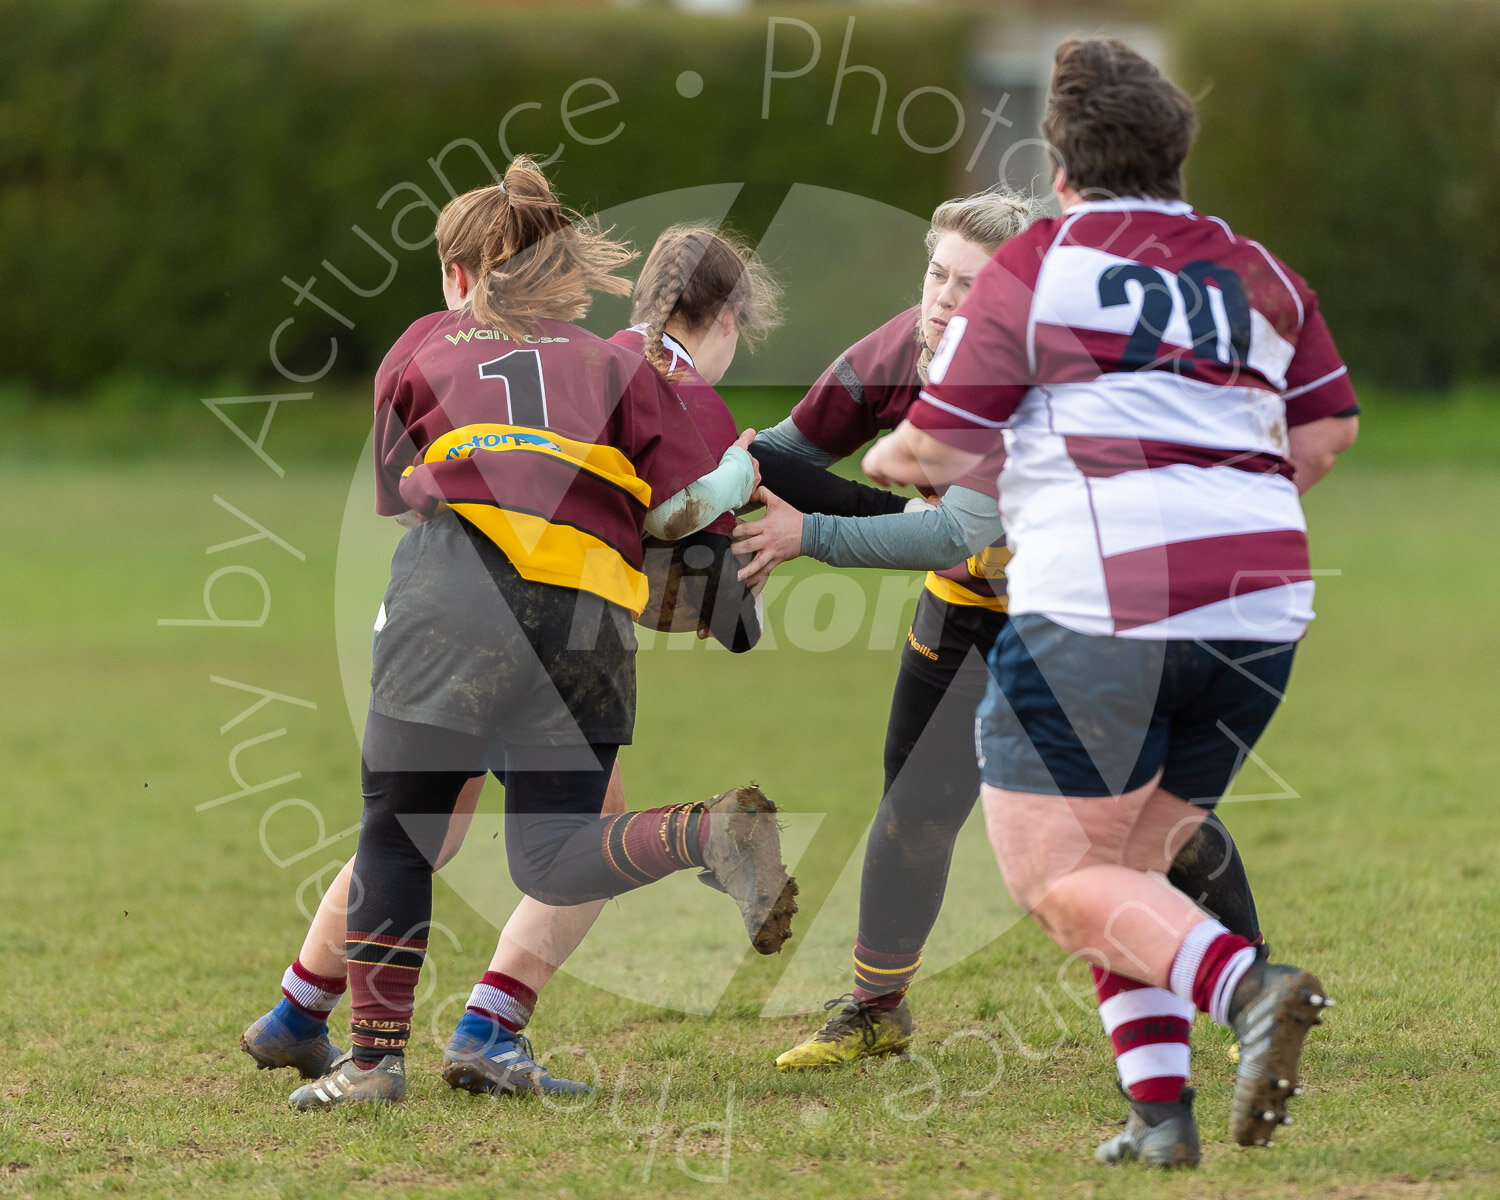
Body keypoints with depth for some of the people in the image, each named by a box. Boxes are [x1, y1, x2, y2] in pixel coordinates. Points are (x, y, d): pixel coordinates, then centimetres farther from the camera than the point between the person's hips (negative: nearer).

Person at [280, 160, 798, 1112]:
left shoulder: (423, 346, 22)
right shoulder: (615, 363, 24)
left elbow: (390, 495, 32)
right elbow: (683, 505, 12)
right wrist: (745, 470, 32)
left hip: (459, 586, -2)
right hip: (594, 610, 2)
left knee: (395, 831, 6)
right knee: (553, 862, 6)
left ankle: (376, 1056, 3)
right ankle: (715, 832, -19)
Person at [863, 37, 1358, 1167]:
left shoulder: (1033, 267, 0)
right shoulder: (1255, 270, 15)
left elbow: (940, 447, -1)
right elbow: (1331, 429, 17)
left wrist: (888, 457, 21)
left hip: (1100, 602, -6)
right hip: (1262, 606, 6)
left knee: (1057, 877, 1)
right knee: (1125, 865, 18)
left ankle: (1245, 984, -23)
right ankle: (1163, 1109, 4)